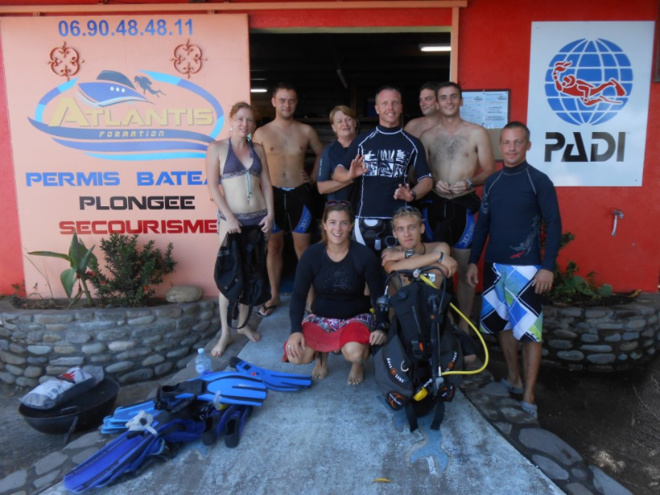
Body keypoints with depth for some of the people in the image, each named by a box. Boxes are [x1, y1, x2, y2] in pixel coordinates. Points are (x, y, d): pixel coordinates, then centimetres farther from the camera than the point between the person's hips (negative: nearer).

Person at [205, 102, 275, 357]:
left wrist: (270, 213, -2)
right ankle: (225, 332, 8)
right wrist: (229, 217, -14)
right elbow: (213, 186, -7)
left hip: (259, 218, 4)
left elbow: (266, 183, 9)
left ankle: (243, 322, 24)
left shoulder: (258, 149, 10)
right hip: (232, 219, -3)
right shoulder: (217, 148, -1)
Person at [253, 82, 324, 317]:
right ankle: (274, 295, 21)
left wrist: (313, 176, 7)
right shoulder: (261, 133, -1)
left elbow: (321, 153, 17)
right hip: (273, 194, 0)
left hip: (300, 194, 0)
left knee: (303, 247, 4)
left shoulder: (306, 131, 2)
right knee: (274, 246, 9)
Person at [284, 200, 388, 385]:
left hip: (356, 317, -1)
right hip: (321, 317, 2)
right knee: (295, 355, -25)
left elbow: (378, 295, -8)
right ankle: (321, 352, 13)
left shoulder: (364, 256, -14)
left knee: (354, 353, -35)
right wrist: (295, 330, -21)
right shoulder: (311, 255, -10)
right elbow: (298, 295, -8)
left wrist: (381, 327, -23)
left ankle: (357, 364, 7)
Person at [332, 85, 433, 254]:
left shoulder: (412, 143, 8)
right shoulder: (362, 140, 8)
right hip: (365, 219, 0)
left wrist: (412, 194, -14)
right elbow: (337, 173, 8)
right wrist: (350, 175, -16)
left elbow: (426, 179, 7)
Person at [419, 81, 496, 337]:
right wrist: (433, 183, -10)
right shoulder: (427, 136, 10)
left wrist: (469, 183, -16)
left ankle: (463, 324, 15)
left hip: (464, 206, -2)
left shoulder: (477, 133, 4)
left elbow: (489, 170, 3)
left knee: (464, 269, 2)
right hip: (434, 205, 2)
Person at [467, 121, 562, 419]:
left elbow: (553, 224, -7)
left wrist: (548, 266, -13)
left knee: (529, 330, -2)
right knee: (501, 323, 14)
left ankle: (528, 398, 5)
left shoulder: (538, 181, -5)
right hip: (494, 265, 6)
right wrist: (473, 261, 9)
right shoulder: (492, 181, 9)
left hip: (526, 268, -5)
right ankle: (513, 378, 31)